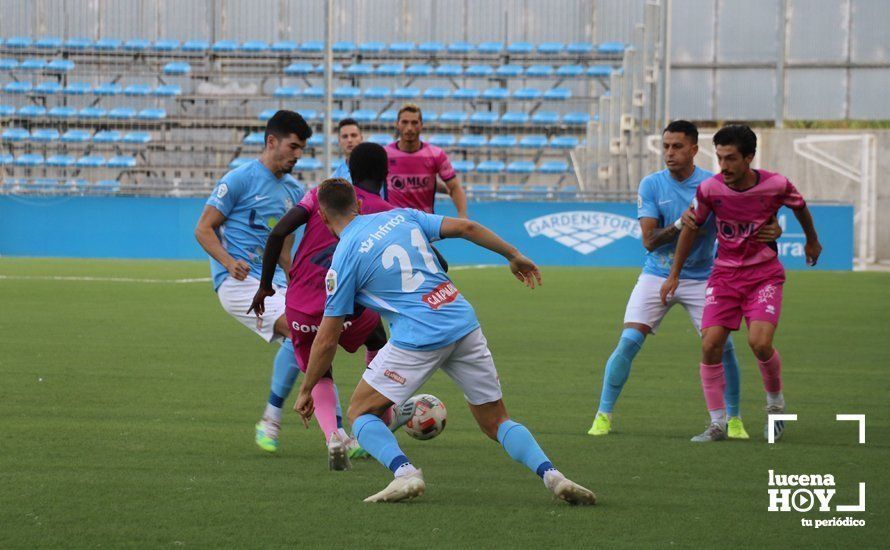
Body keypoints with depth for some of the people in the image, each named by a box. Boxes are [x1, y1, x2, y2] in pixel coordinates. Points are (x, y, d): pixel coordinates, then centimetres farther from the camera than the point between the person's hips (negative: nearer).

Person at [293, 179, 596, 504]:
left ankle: (404, 472, -14)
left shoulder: (343, 259, 1)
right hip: (465, 323, 5)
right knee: (496, 421, 15)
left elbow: (327, 340, 3)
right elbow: (465, 228, 10)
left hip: (418, 339, -5)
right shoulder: (400, 217, 13)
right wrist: (514, 256, 23)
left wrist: (306, 391, 15)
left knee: (360, 413, 11)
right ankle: (551, 475, -8)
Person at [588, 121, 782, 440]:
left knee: (722, 345, -9)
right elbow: (649, 241, -10)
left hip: (701, 279, 0)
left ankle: (734, 419, 10)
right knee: (629, 341, -12)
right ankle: (603, 416, 0)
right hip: (657, 277, 0)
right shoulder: (651, 185, -5)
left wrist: (770, 231, -28)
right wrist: (681, 225, -26)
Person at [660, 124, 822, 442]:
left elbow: (800, 208, 9)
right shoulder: (710, 189, -11)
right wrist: (675, 274, 11)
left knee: (760, 342, -20)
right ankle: (717, 424, 1)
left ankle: (776, 402, 10)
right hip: (724, 274, 2)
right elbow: (691, 228, 6)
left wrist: (812, 241, 27)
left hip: (764, 274, -2)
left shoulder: (775, 185, -14)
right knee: (710, 345, -11)